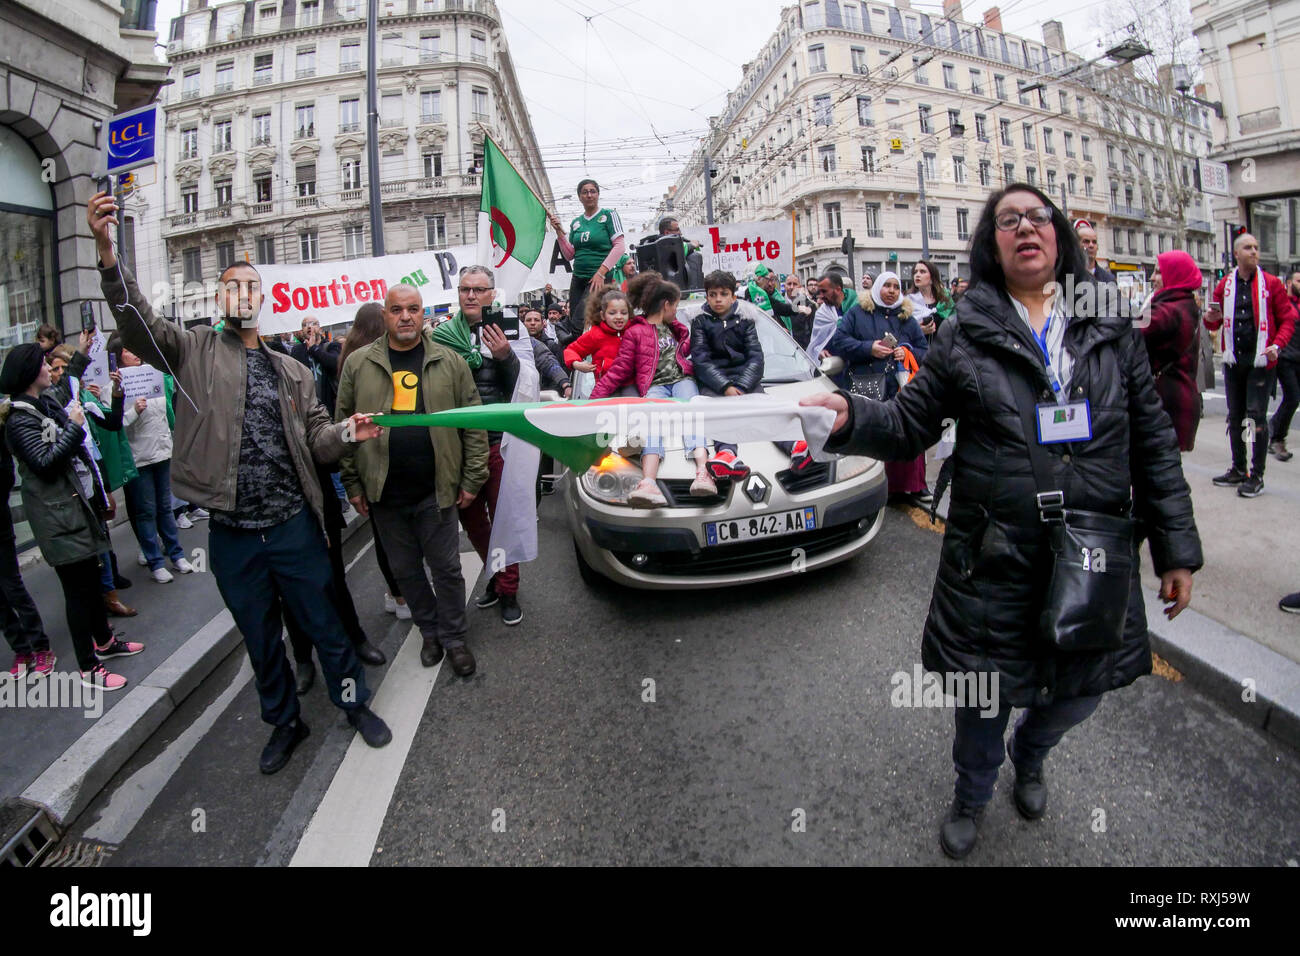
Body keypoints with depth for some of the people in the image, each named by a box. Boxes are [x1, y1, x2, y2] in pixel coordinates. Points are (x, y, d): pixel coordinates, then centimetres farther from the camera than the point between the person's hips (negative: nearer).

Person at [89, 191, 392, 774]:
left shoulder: (292, 372, 8)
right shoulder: (195, 352, 3)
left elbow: (316, 437, 6)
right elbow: (138, 326, -14)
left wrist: (346, 433, -17)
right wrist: (107, 255, -29)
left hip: (293, 526, 0)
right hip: (232, 535, 0)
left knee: (323, 624, 10)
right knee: (261, 640, 16)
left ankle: (355, 703, 31)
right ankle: (284, 723, 36)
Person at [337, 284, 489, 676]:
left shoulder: (450, 362, 1)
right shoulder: (359, 364, 3)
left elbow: (473, 424, 1)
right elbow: (344, 426, 5)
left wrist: (472, 479, -3)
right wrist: (353, 483, 2)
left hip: (436, 491, -2)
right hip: (384, 495, 2)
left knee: (446, 568, 7)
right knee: (405, 570, 14)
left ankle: (453, 638, 24)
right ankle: (429, 632, 33)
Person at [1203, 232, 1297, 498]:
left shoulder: (1271, 283, -1)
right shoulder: (1225, 285, 6)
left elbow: (1287, 319, -1)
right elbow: (1214, 324, 12)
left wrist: (1277, 345, -17)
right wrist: (1210, 318, -11)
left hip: (1261, 359, -3)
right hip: (1233, 359, 3)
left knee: (1256, 415, -5)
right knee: (1235, 416, 10)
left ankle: (1257, 475, 3)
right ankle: (1238, 469, 22)